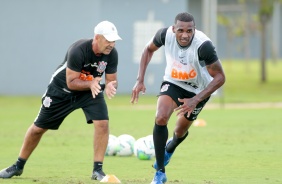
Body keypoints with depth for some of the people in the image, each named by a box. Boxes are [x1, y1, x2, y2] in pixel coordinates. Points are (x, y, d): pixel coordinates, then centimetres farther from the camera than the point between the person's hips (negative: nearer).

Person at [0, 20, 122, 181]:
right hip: (61, 89, -3)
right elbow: (71, 83, -30)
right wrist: (90, 84, -46)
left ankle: (98, 170, -10)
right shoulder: (78, 50, -35)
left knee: (102, 123, -21)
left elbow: (112, 80, -13)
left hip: (91, 90, 3)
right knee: (38, 128, 6)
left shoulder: (112, 54, -21)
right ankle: (18, 167, 26)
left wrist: (110, 86, -36)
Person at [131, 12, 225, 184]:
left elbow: (220, 77, -28)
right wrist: (140, 80, -10)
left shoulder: (203, 45, -37)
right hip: (173, 83, 1)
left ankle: (170, 148, 55)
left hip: (199, 90, -1)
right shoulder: (165, 34, -26)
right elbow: (149, 49, -2)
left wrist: (195, 100, -37)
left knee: (181, 130, 15)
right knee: (161, 118, -24)